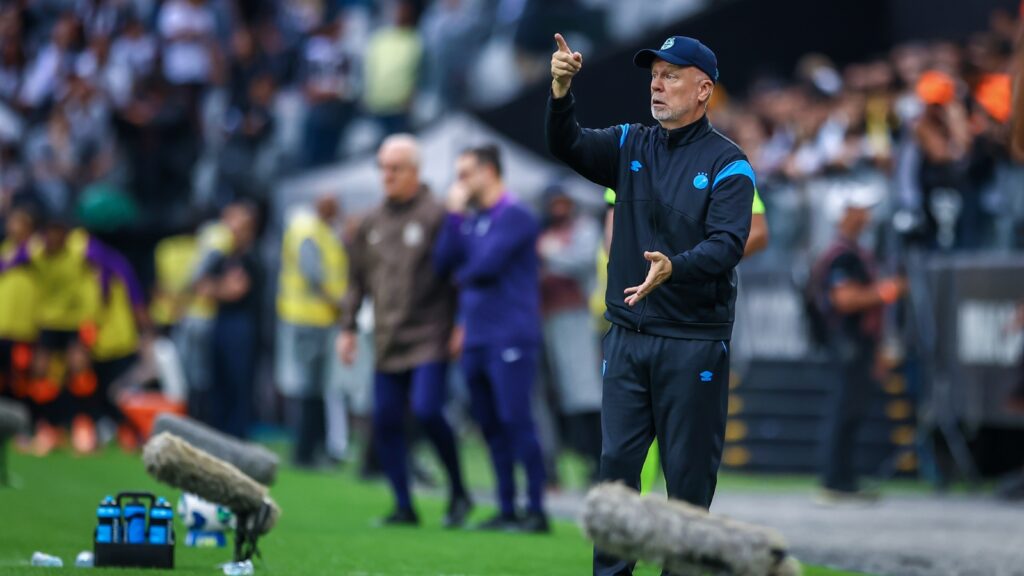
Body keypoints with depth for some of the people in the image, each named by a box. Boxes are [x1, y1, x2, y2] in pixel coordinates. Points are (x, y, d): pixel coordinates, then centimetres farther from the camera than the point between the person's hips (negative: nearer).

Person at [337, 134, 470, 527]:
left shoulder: (435, 216, -5)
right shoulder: (372, 224, 14)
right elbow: (357, 279, 21)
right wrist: (347, 328, 16)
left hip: (429, 338, -7)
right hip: (387, 344, 7)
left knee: (426, 410, -19)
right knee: (386, 421, 3)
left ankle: (458, 491, 0)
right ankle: (404, 507, 12)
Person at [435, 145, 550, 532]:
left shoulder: (515, 217, -8)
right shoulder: (471, 221, 18)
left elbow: (487, 264, -17)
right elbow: (444, 263, 8)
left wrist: (462, 276, 4)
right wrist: (454, 215, 2)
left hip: (510, 338, -8)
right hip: (476, 338, 8)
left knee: (515, 420, -10)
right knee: (491, 427, 8)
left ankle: (536, 511, -8)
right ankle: (507, 511, 13)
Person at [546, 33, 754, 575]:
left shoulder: (728, 164, -5)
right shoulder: (630, 145, 9)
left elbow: (727, 244, -18)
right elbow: (567, 146, -6)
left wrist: (674, 268, -37)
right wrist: (561, 91, -24)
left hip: (694, 342, -4)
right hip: (628, 336, 4)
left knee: (688, 472, 1)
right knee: (616, 462, 4)